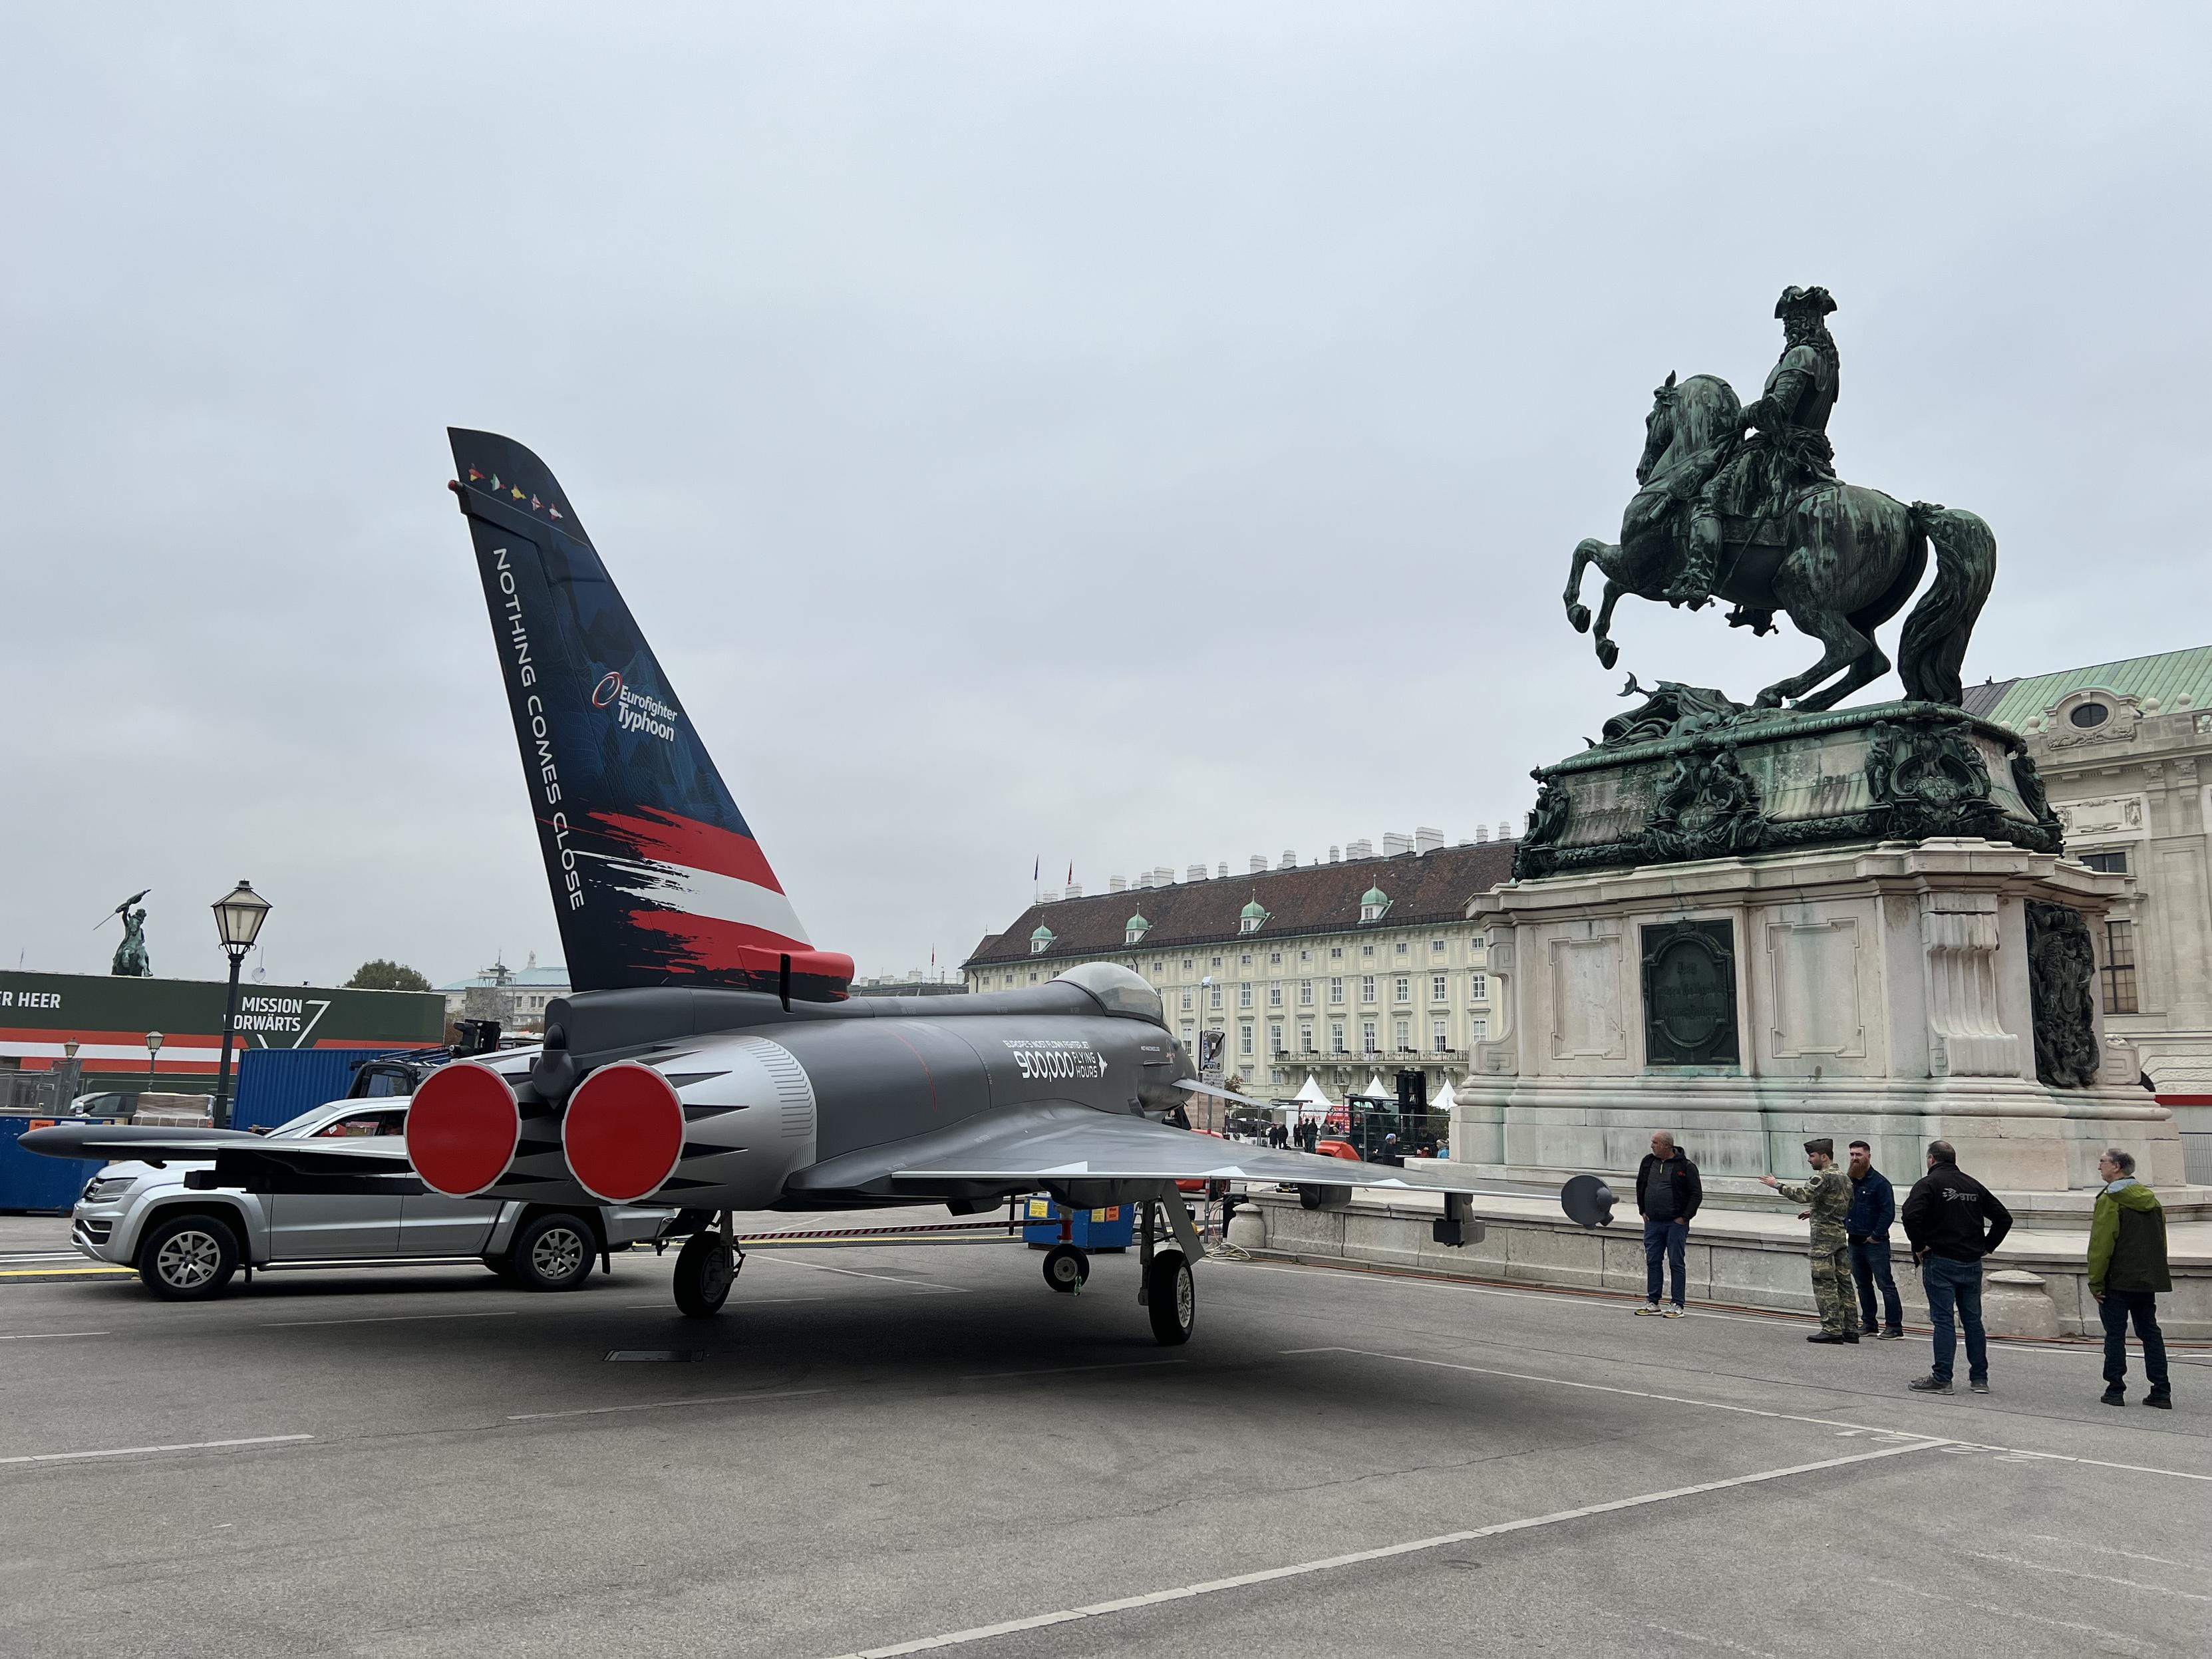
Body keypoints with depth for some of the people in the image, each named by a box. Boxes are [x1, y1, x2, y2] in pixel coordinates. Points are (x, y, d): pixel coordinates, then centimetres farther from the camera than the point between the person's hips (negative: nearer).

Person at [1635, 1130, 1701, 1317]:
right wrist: (1642, 1211, 15)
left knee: (1676, 1263, -1)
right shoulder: (1648, 1162, 8)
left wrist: (1684, 1217, -10)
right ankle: (1653, 1302, 16)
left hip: (1676, 1223, -5)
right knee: (1652, 1262, 8)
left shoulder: (1686, 1166, -7)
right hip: (1652, 1223, 5)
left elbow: (1697, 1194, -6)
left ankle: (1678, 1305, 5)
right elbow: (1640, 1187, 21)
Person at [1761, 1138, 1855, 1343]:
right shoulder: (1844, 1177, 17)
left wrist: (1778, 1185, -15)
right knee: (1843, 1282, 10)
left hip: (1824, 1236, -9)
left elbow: (1804, 1195, -26)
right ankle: (1849, 1329, 12)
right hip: (1841, 1234, 9)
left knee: (1824, 1283, -6)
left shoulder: (1824, 1176, -13)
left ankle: (1832, 1329, -8)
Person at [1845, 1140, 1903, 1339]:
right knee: (1863, 1284, 13)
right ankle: (1868, 1324, 21)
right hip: (1854, 1241, 7)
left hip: (1875, 1243, -7)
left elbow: (1889, 1212, -14)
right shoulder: (1849, 1181, 11)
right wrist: (1845, 1228, 8)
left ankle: (1894, 1326, -2)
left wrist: (1876, 1236, -14)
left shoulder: (1879, 1182, -10)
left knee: (1885, 1284, -5)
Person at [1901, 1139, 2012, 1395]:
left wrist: (1919, 1246, -12)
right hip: (1972, 1263, 5)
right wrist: (1986, 1246, 12)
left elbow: (1911, 1215, -23)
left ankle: (1941, 1379, -3)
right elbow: (2004, 1218, 12)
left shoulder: (1928, 1184, -7)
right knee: (1973, 1320, 12)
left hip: (1940, 1262, -5)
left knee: (1944, 1321, -4)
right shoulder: (1974, 1186, 12)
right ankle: (1979, 1378, 16)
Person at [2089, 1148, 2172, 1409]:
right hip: (2148, 1280, 7)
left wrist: (2095, 1281, -11)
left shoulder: (2110, 1200, -13)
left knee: (2115, 1335, 1)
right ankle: (2161, 1392, 11)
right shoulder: (2151, 1199, 11)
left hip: (2118, 1281, -7)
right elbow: (2161, 1242, 16)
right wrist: (2155, 1274, 21)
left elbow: (2101, 1244, -16)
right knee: (2151, 1333, 12)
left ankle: (2115, 1390, 3)